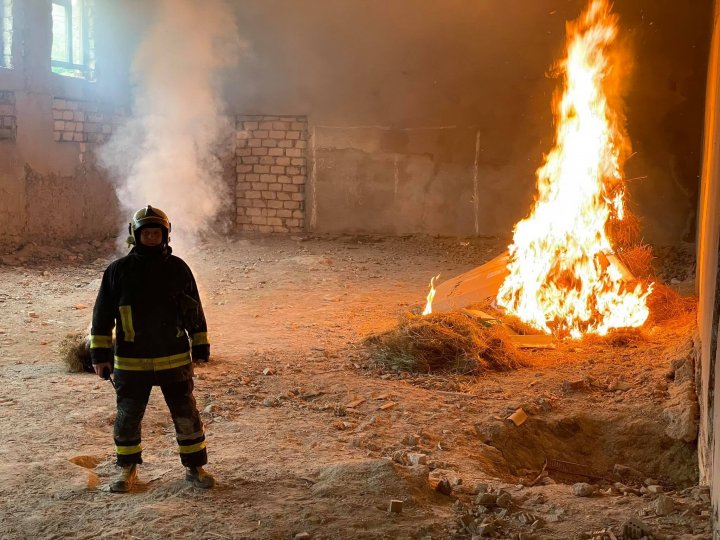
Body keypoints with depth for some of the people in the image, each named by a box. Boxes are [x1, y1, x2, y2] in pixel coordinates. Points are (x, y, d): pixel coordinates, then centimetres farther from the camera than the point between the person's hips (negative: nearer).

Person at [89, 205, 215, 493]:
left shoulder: (178, 268, 1)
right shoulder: (118, 270, -3)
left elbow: (195, 311, 8)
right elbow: (102, 314, 1)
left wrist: (201, 346, 8)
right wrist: (100, 353, -1)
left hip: (175, 359, 0)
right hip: (131, 362, 0)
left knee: (186, 415, 6)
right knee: (128, 417, 11)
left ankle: (194, 466, 21)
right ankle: (127, 469, 30)